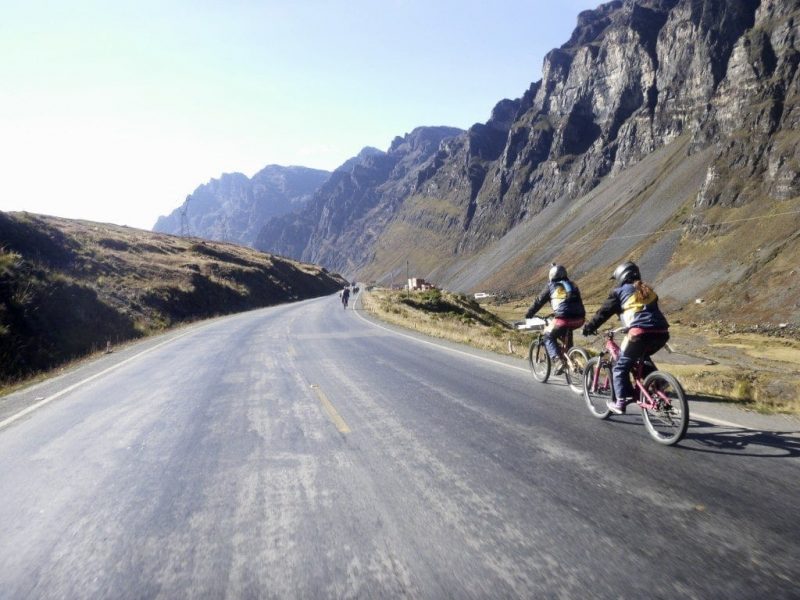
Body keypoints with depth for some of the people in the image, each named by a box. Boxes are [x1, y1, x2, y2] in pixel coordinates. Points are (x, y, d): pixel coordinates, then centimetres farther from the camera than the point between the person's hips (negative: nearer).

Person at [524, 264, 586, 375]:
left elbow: (539, 301, 14)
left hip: (563, 319, -5)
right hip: (578, 320, 5)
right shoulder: (572, 285, 23)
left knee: (548, 337, 14)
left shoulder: (551, 286, 10)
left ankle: (558, 361, -7)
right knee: (567, 332, 36)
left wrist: (528, 315, 26)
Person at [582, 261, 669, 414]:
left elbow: (604, 311, 8)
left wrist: (589, 327, 19)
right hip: (661, 333, 7)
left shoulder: (620, 291, 8)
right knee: (642, 358, 33)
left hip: (640, 332, -7)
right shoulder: (648, 290, 27)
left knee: (621, 367, 6)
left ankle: (621, 402, 1)